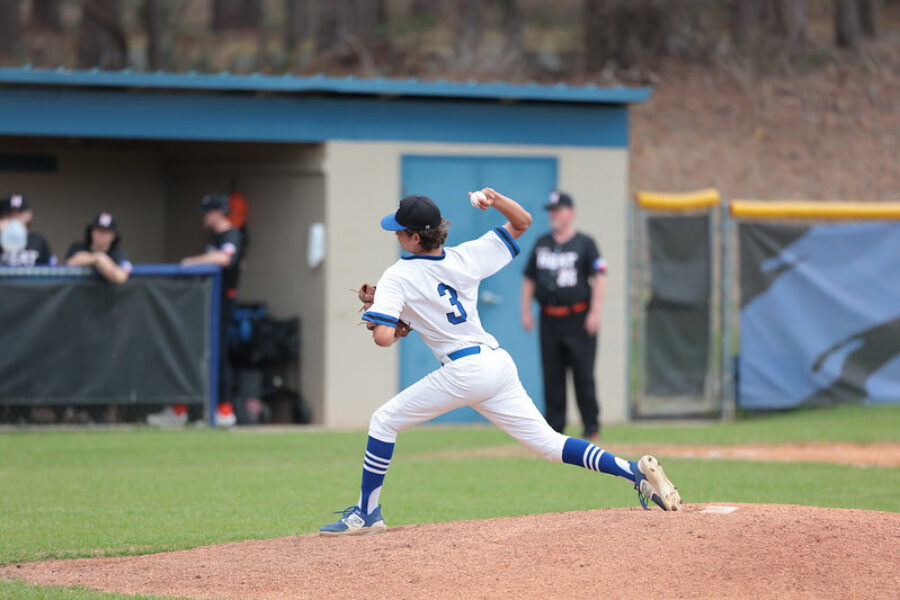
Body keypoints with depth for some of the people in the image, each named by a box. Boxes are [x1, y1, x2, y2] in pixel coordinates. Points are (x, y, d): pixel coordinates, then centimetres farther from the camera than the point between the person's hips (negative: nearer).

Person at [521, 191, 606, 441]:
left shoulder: (584, 243, 0)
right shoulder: (541, 244, 14)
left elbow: (599, 277, -6)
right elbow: (529, 279, 18)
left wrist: (595, 312, -15)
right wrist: (526, 311, 9)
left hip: (578, 317, -5)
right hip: (549, 318, 5)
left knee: (583, 374, -5)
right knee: (551, 376, 4)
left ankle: (591, 427, 0)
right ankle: (554, 427, 8)